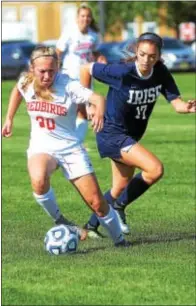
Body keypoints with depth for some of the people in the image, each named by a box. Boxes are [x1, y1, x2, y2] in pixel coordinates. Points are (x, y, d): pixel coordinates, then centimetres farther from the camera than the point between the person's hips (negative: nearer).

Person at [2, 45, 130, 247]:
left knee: (96, 202, -3)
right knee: (39, 181, -36)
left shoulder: (68, 86, -18)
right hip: (41, 147, 1)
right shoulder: (26, 83, -5)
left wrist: (99, 111, -55)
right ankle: (59, 221, -11)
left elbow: (97, 98, -33)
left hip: (70, 148, -1)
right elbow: (17, 91, 21)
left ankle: (119, 240, 22)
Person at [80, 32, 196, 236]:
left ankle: (91, 225, 38)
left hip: (131, 136, 8)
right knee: (155, 169, -22)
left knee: (121, 188, 20)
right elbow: (86, 69, -14)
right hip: (112, 134, -8)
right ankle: (118, 207, -3)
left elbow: (176, 102, -15)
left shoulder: (161, 73, -10)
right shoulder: (122, 72, -25)